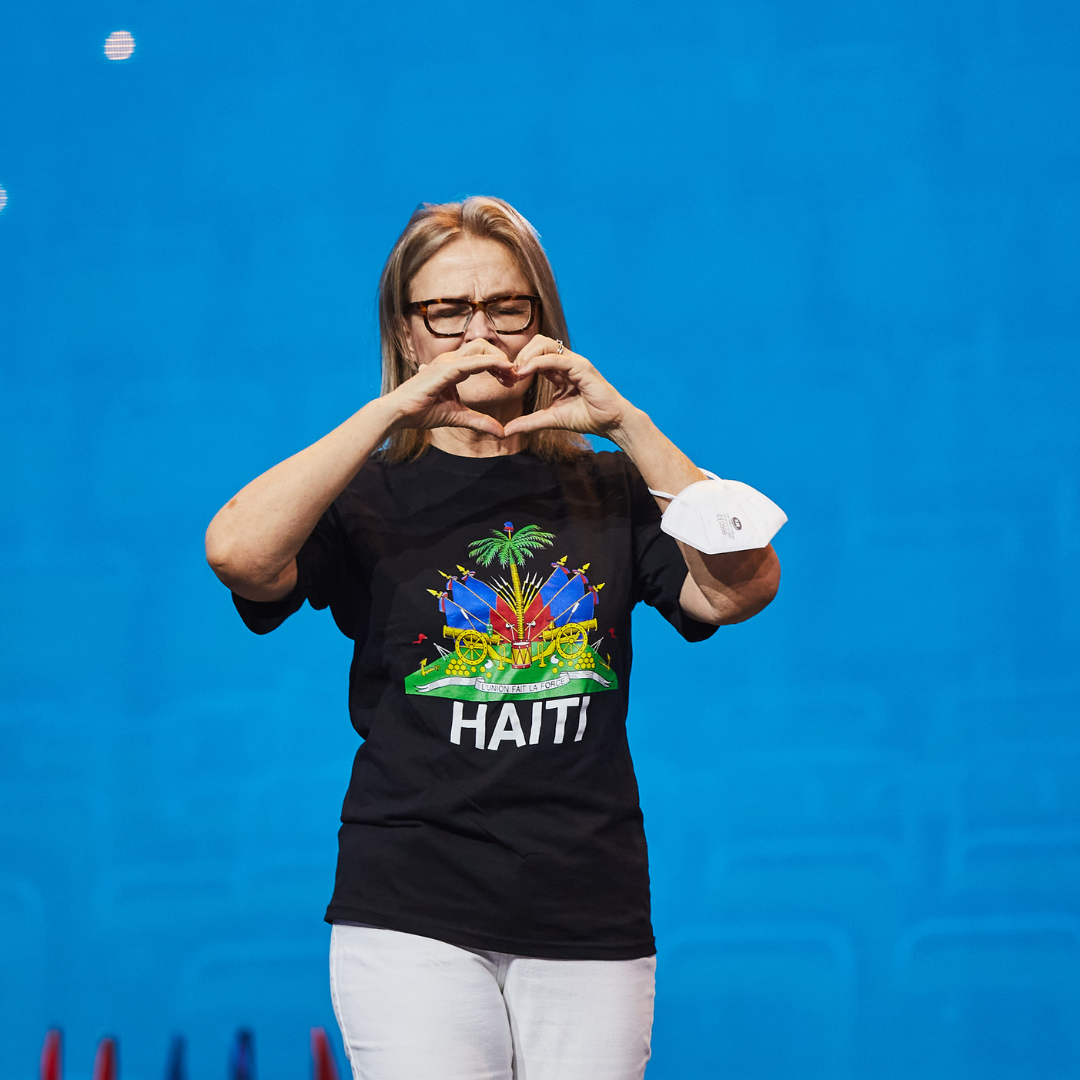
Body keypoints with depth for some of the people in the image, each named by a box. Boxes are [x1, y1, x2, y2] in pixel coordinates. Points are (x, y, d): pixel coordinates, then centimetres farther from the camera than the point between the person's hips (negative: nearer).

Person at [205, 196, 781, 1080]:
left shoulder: (608, 491, 12)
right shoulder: (368, 495, 6)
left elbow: (745, 587, -5)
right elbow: (238, 552, -16)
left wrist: (624, 425, -11)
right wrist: (395, 409, -16)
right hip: (414, 921, -2)